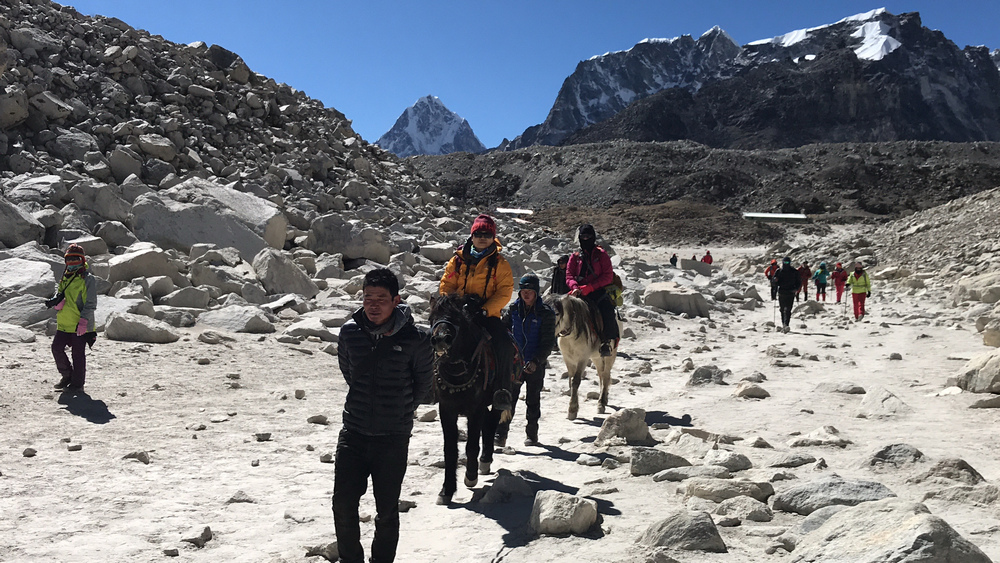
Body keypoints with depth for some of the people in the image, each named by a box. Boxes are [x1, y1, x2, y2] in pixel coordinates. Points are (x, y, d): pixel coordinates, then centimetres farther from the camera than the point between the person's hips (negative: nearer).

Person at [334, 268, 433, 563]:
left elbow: (424, 385, 3)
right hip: (353, 432, 2)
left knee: (387, 510, 9)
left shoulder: (414, 339, -13)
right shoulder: (350, 331, -4)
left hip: (393, 437, -2)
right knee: (343, 504, 3)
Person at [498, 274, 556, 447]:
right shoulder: (513, 309, 3)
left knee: (533, 400, 11)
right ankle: (501, 434, -3)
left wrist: (536, 361, -20)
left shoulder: (546, 313, -7)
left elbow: (548, 342, -9)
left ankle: (532, 434, 25)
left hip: (535, 365, -2)